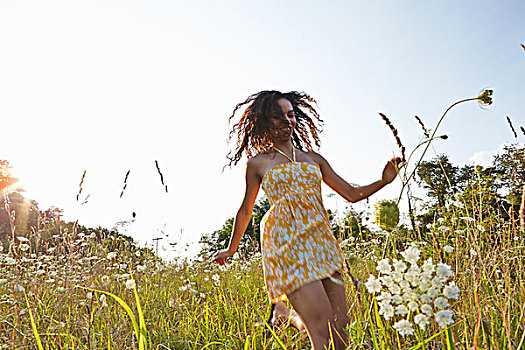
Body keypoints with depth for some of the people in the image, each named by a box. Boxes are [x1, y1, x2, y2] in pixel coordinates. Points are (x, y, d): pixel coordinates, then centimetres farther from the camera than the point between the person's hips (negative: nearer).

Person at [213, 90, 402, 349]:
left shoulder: (314, 159, 17)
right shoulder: (258, 162, 9)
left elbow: (352, 194, 18)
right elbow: (245, 210, 18)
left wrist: (384, 181, 2)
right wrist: (230, 249, 26)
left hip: (321, 240, 5)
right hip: (285, 241, -5)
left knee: (340, 324, 0)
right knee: (322, 329, -13)